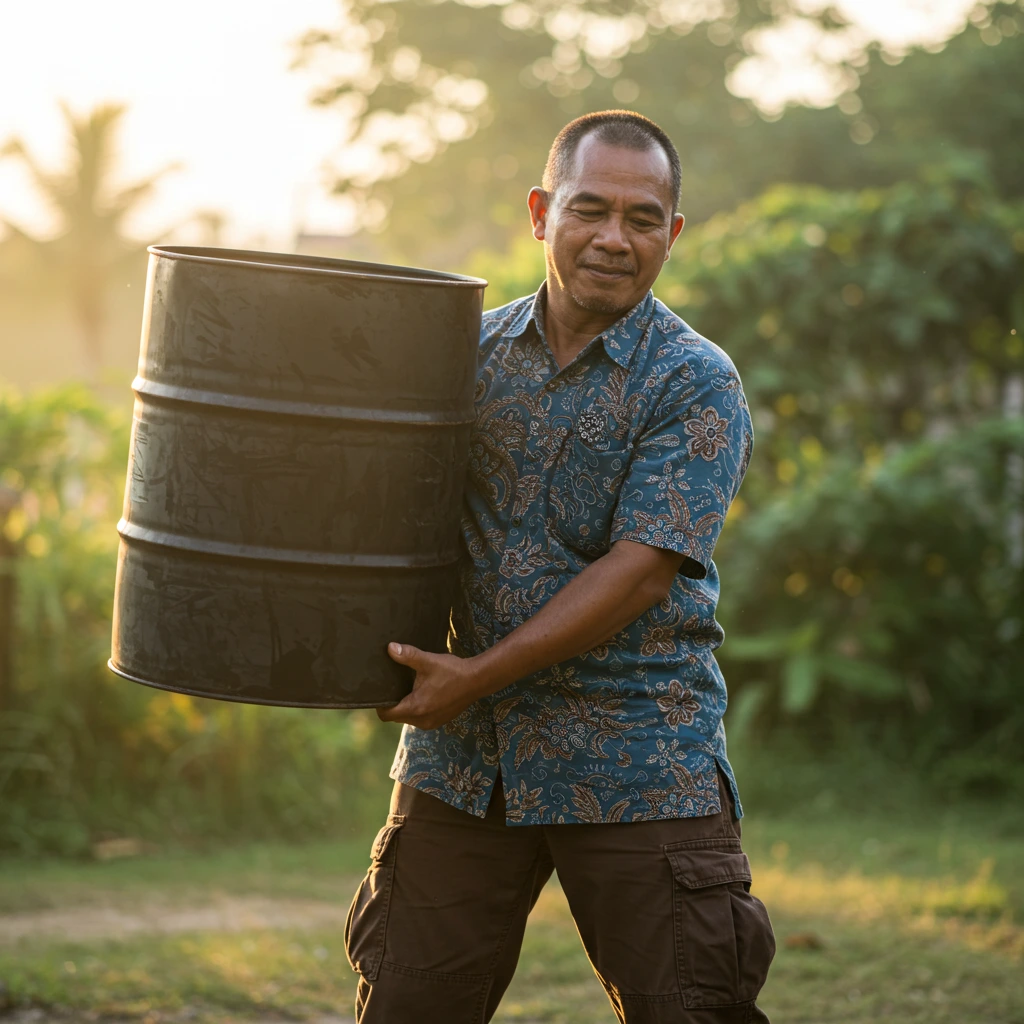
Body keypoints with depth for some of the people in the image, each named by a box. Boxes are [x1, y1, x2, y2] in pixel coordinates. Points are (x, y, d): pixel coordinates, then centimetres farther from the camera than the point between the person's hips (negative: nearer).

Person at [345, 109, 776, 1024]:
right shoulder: (471, 350, 9)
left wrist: (480, 675, -17)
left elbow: (642, 571, -15)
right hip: (462, 757, 4)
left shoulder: (695, 385, -6)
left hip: (635, 769, -4)